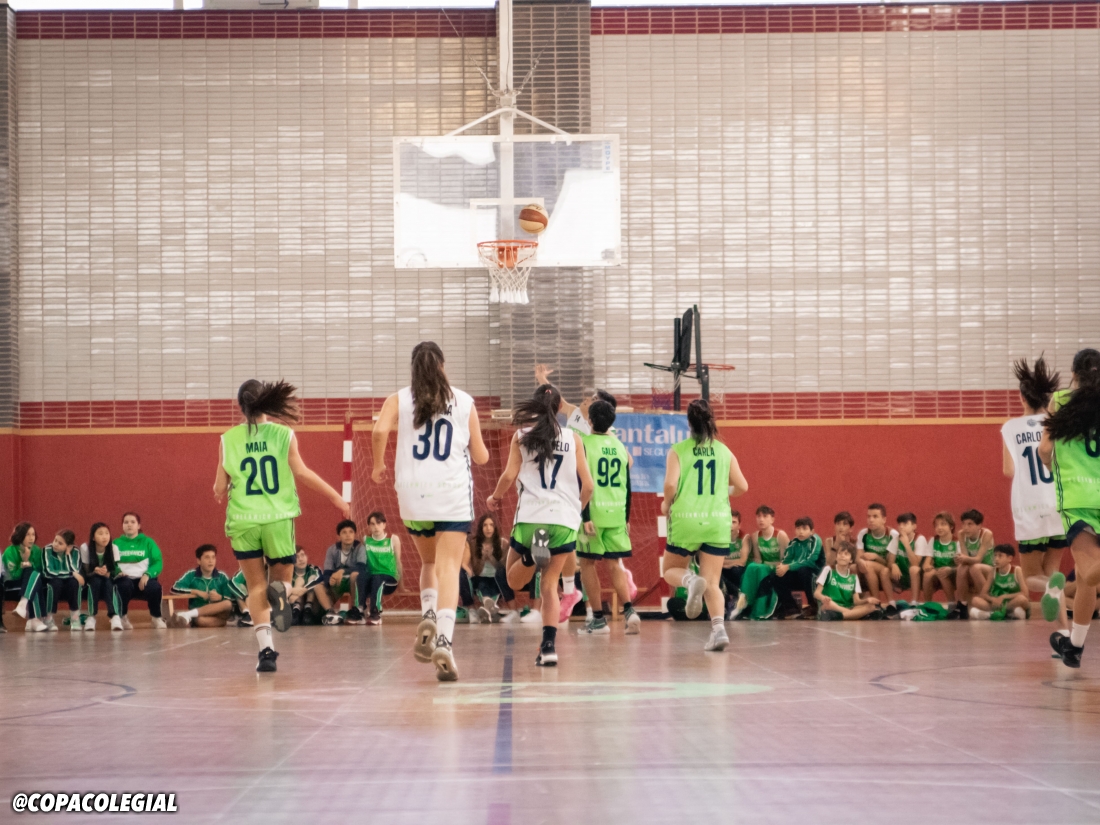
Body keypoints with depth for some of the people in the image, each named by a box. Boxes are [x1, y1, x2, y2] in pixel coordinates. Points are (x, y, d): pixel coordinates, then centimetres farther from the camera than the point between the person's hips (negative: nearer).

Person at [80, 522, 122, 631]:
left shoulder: (114, 548, -11)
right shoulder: (85, 548, -14)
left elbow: (116, 572, -13)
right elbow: (85, 573, -13)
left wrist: (107, 574, -36)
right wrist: (95, 571, -35)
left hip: (109, 587, 1)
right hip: (91, 586, -1)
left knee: (108, 582, -33)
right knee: (96, 580, -34)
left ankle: (115, 617, -47)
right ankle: (91, 617, -28)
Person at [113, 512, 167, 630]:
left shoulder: (148, 542, 13)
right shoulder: (116, 544, 14)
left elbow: (158, 563, 3)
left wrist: (147, 575, -16)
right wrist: (117, 571, -19)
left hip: (143, 580, 1)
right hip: (125, 579, -1)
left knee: (155, 587, -34)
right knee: (125, 584, -38)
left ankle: (156, 618, -7)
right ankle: (123, 618, -17)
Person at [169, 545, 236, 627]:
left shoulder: (222, 577, 5)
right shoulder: (191, 575, 3)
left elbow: (232, 600, 2)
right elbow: (175, 588, -9)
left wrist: (220, 597, -19)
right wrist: (197, 592, -14)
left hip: (219, 614, 4)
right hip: (200, 616, -3)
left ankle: (188, 615, -40)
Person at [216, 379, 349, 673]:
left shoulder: (229, 439, 2)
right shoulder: (284, 434, 0)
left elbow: (220, 487, 5)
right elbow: (301, 473, -5)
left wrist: (220, 493, 29)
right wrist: (336, 497, 4)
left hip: (243, 520, 1)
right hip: (278, 519, 0)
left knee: (256, 587, 9)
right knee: (282, 578, 16)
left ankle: (266, 649, -5)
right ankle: (280, 591, -22)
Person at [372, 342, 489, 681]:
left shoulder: (399, 400, 4)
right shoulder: (464, 402, 6)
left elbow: (379, 431, -16)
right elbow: (480, 456, 9)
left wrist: (378, 464, 1)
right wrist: (482, 452, 32)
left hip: (413, 494, 2)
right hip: (454, 494, -1)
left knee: (429, 563, 22)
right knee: (448, 567, -6)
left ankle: (428, 618, -2)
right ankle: (443, 640, -24)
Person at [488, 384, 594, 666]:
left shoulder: (521, 435, 5)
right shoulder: (573, 439, 8)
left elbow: (509, 476, -2)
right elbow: (588, 485, 6)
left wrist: (495, 497, 18)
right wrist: (577, 509, 25)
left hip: (530, 517, -1)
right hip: (564, 519, 1)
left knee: (514, 581, 15)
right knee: (550, 585, 9)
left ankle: (532, 556, -19)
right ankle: (548, 646, -5)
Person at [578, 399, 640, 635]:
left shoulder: (585, 443, -7)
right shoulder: (619, 445, 9)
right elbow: (627, 486, 11)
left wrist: (585, 517, -15)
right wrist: (626, 518, 17)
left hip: (593, 512, -5)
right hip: (616, 514, 5)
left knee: (587, 563, 7)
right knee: (613, 564, 11)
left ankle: (599, 620, 7)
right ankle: (629, 611, -9)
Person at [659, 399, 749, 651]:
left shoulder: (678, 450, -3)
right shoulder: (724, 451, 5)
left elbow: (671, 483, -15)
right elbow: (742, 487, 6)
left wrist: (666, 503, 5)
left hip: (686, 519, -2)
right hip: (718, 521, 2)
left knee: (671, 570, 19)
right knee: (712, 583, 7)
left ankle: (691, 580, -16)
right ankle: (718, 629, -14)